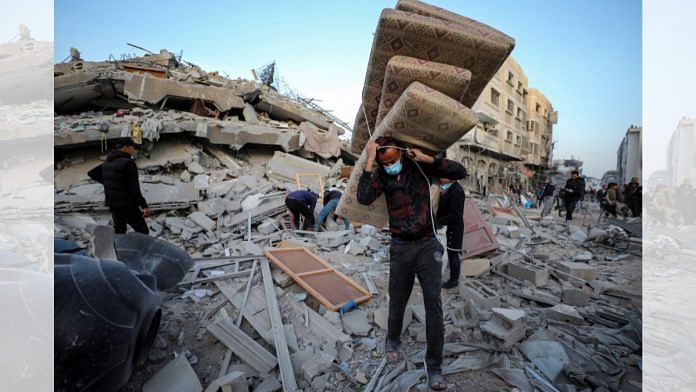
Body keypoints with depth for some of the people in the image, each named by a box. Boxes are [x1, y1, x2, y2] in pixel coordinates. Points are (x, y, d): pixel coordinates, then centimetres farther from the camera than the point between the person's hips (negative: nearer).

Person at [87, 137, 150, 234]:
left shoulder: (108, 162, 8)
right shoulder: (128, 163, -18)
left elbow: (91, 173, 20)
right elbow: (134, 188, -22)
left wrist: (108, 183, 20)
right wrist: (144, 206, -22)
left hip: (112, 205, 9)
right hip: (128, 206, -8)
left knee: (119, 232, 19)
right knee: (143, 232, -2)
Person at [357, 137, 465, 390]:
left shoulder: (419, 166, -3)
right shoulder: (382, 175, -4)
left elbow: (459, 172, -8)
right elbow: (364, 198, -23)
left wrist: (427, 159, -17)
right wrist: (369, 160, -22)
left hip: (428, 245, 0)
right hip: (400, 248, 1)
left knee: (433, 302, -5)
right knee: (397, 300, 14)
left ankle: (434, 365, 11)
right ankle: (392, 340, 43)